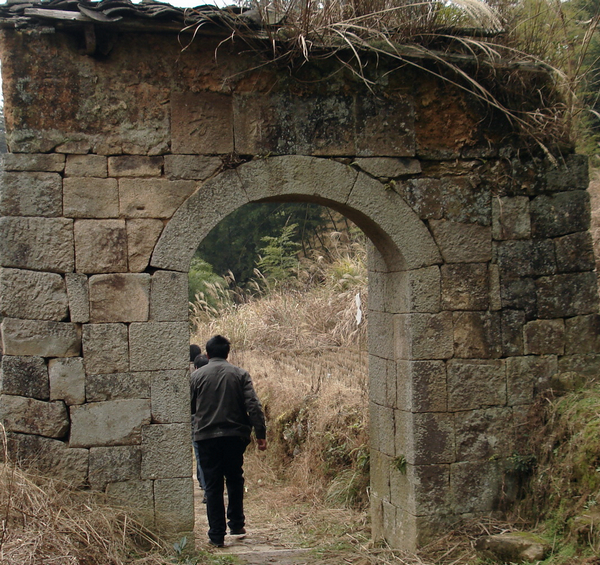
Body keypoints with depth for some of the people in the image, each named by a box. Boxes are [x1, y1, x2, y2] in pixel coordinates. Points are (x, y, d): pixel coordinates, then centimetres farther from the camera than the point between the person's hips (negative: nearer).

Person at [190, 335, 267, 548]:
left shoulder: (196, 376, 2)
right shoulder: (240, 374, 1)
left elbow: (188, 409, 7)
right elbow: (254, 406, -5)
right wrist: (260, 434, -3)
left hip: (206, 437, -1)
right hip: (235, 436, 1)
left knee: (213, 486, 3)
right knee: (235, 481, 19)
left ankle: (217, 535, 2)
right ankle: (236, 525, 22)